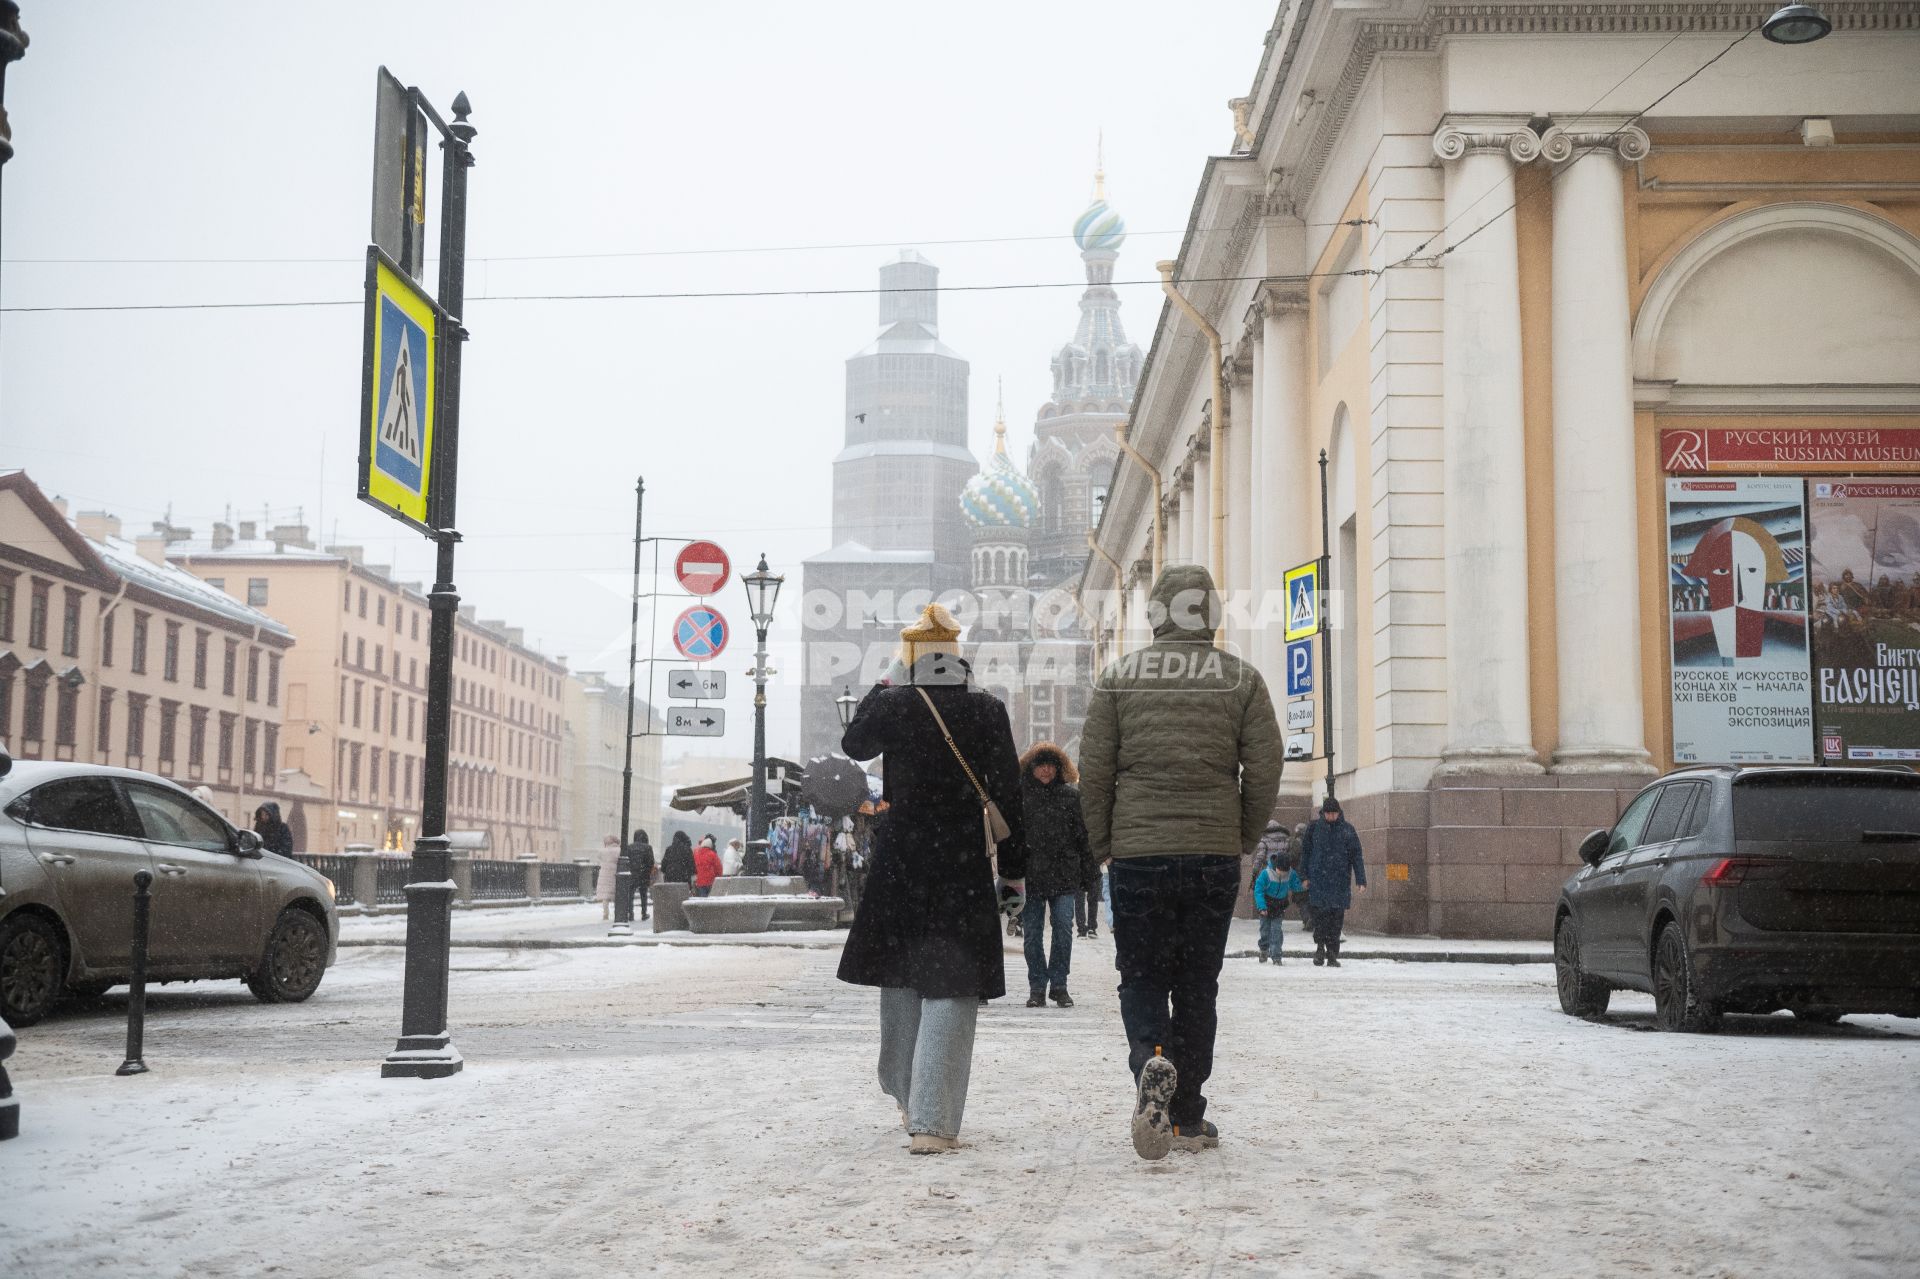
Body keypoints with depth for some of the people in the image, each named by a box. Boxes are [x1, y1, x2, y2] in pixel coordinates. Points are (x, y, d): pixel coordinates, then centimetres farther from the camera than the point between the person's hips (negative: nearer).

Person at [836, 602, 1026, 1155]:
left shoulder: (891, 703, -5)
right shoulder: (988, 709, -4)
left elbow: (853, 744, 16)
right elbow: (1008, 795, -2)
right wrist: (1015, 870, 5)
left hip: (899, 862, 1)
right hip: (964, 866, -1)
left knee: (900, 980, 18)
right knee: (950, 990, -1)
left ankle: (909, 1100, 33)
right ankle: (932, 1123, -9)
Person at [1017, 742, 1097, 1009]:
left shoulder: (1071, 795, 7)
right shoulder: (1019, 795, 5)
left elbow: (1084, 836, 8)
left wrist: (1087, 876, 3)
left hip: (1064, 876, 0)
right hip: (1029, 875, 0)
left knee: (1063, 928, -6)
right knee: (1032, 934, 3)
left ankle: (1059, 985, 7)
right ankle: (1037, 988, 12)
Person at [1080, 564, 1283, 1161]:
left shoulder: (1118, 676, 2)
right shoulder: (1242, 679, 3)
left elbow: (1093, 771, 1)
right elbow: (1264, 770, 1)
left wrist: (1103, 844, 11)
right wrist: (1243, 839, 14)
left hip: (1137, 854, -1)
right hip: (1215, 855, 1)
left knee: (1141, 979, 9)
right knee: (1197, 985, 11)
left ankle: (1152, 1061, -21)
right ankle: (1188, 1118, 15)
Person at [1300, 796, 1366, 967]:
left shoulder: (1348, 829, 4)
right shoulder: (1314, 828, 5)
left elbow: (1356, 856, 4)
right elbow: (1306, 853, 11)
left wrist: (1361, 881, -2)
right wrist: (1304, 876, 3)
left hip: (1340, 882, 0)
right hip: (1318, 880, 0)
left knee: (1337, 919, 0)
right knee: (1320, 914, -8)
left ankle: (1332, 954, 7)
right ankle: (1320, 946, 8)